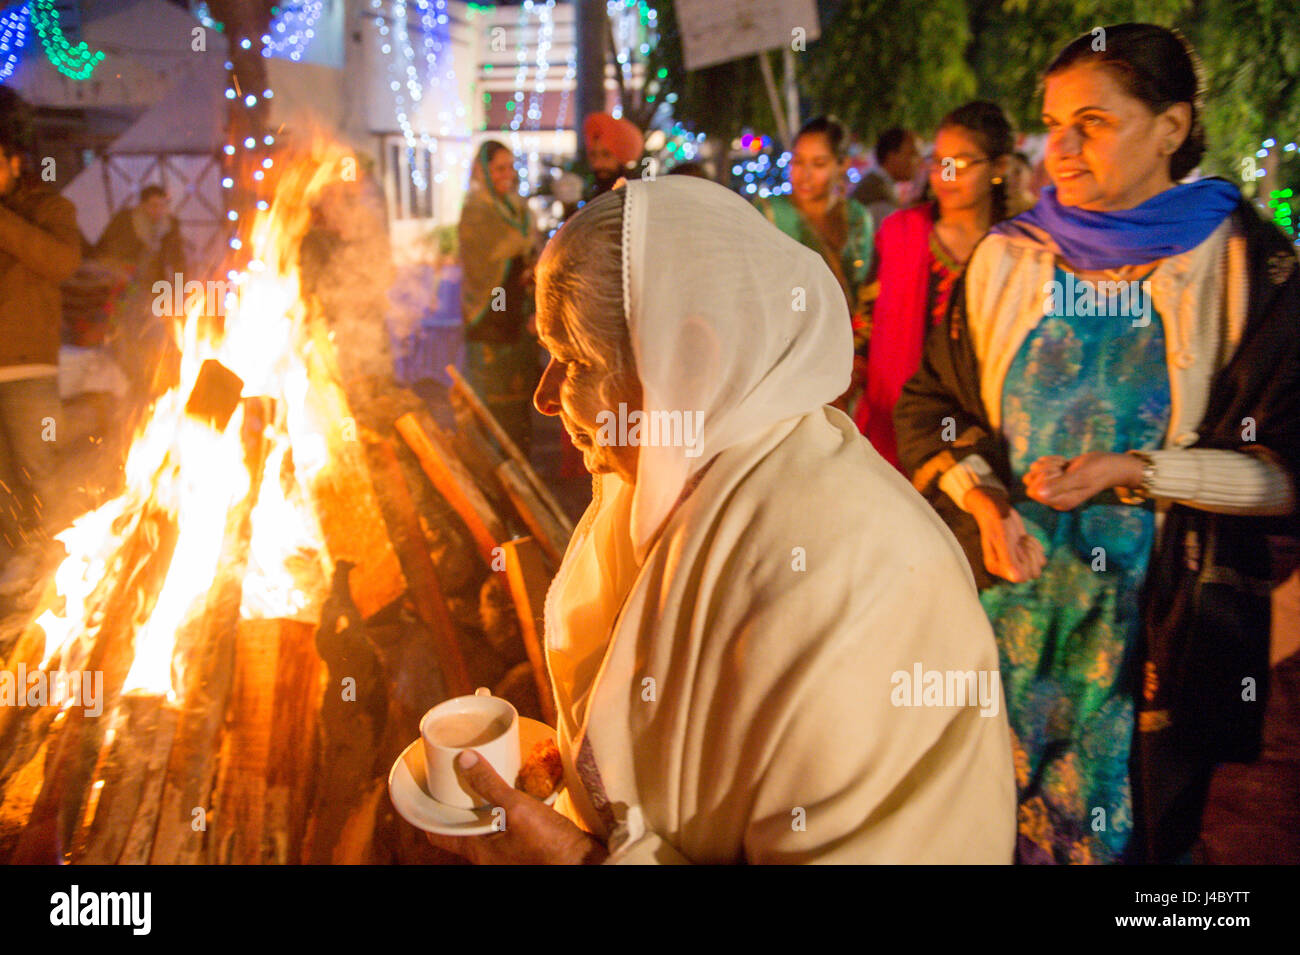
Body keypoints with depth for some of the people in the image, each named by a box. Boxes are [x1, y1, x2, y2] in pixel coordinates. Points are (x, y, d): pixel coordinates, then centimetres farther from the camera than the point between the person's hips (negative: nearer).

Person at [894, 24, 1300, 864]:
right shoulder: (1006, 260, 3)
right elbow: (930, 405, 7)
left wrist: (1134, 471, -20)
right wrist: (981, 497, -11)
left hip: (1157, 624, -2)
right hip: (1005, 601, 3)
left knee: (1129, 826, 13)